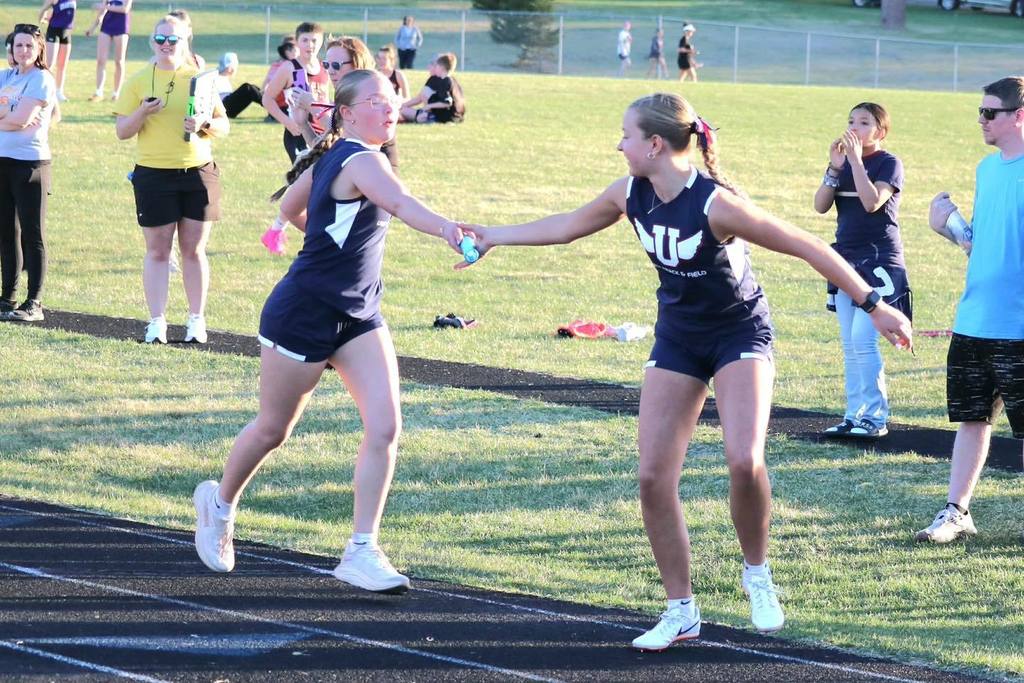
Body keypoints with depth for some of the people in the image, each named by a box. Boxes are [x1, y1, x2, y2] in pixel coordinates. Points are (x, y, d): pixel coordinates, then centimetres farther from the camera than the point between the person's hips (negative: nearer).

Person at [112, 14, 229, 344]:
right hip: (153, 174, -1)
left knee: (194, 249, 5)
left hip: (198, 172, 1)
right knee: (157, 250, 1)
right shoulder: (139, 81, 4)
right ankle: (156, 322, 4)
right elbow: (122, 131, 2)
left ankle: (196, 320, 11)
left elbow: (223, 126, 8)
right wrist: (143, 112, -17)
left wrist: (205, 124, -13)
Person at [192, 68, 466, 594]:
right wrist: (443, 228, -61)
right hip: (302, 315, -8)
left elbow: (290, 207, 20)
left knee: (384, 427, -8)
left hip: (358, 316, 8)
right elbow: (399, 203, -44)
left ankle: (361, 551, -3)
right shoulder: (360, 161, -22)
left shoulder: (332, 157, 6)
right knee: (273, 430, 12)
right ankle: (220, 503, 40)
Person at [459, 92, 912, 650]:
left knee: (744, 461, -26)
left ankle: (757, 574, 3)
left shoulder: (715, 204, -28)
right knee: (653, 476, -4)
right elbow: (568, 226, 11)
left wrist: (873, 306, -21)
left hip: (740, 334, -6)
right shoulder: (631, 195, -9)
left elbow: (807, 248, -23)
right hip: (677, 338, 6)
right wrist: (495, 237, 15)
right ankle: (681, 612, 9)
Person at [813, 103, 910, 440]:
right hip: (847, 260, 7)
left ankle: (875, 417, -7)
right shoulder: (843, 162, 10)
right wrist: (835, 167, -11)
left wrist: (856, 160, -20)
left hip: (879, 261, -7)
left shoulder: (889, 164, -6)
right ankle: (854, 416, 13)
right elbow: (820, 206, 0)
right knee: (850, 345, 8)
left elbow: (872, 202, -22)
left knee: (863, 340, -14)